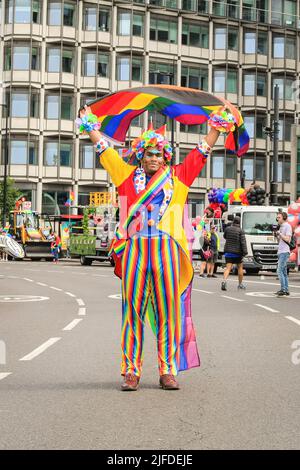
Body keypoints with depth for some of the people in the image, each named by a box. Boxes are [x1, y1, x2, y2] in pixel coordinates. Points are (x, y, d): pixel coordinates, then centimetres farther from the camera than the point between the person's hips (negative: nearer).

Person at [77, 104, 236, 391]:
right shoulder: (128, 175, 15)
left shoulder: (177, 177, 15)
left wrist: (218, 126, 20)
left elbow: (202, 151, 21)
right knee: (133, 309, 0)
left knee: (168, 310, 2)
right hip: (134, 249, 0)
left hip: (167, 250, 0)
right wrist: (90, 125, 26)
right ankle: (131, 371, 5)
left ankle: (168, 370, 8)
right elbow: (104, 149, 22)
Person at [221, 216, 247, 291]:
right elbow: (243, 242, -15)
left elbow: (225, 237, 21)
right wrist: (244, 252, -17)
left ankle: (224, 280, -30)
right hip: (237, 252, -2)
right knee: (240, 267, 16)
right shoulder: (240, 231, -8)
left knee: (228, 268, -5)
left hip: (228, 252, 2)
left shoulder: (228, 229, 2)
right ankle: (240, 284, 23)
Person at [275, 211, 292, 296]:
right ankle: (286, 290, 12)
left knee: (280, 271, -15)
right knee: (284, 272, 9)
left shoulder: (287, 226, -7)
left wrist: (280, 234, -11)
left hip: (285, 252, -10)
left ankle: (283, 289, -16)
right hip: (280, 252, 10)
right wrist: (276, 235, 5)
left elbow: (287, 239, -15)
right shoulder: (281, 227, 19)